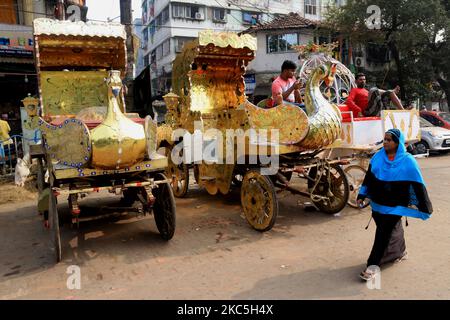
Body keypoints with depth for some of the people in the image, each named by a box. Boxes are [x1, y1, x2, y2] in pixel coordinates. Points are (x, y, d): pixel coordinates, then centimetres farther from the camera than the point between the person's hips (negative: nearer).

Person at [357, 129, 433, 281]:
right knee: (392, 230, 20)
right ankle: (400, 252, 44)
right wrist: (362, 195, 8)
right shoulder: (378, 157, -1)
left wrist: (425, 208, -8)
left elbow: (418, 186, -9)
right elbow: (369, 177, 8)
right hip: (378, 204, 4)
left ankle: (372, 266, 3)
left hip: (395, 206, -4)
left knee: (383, 234, -4)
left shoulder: (408, 161, -12)